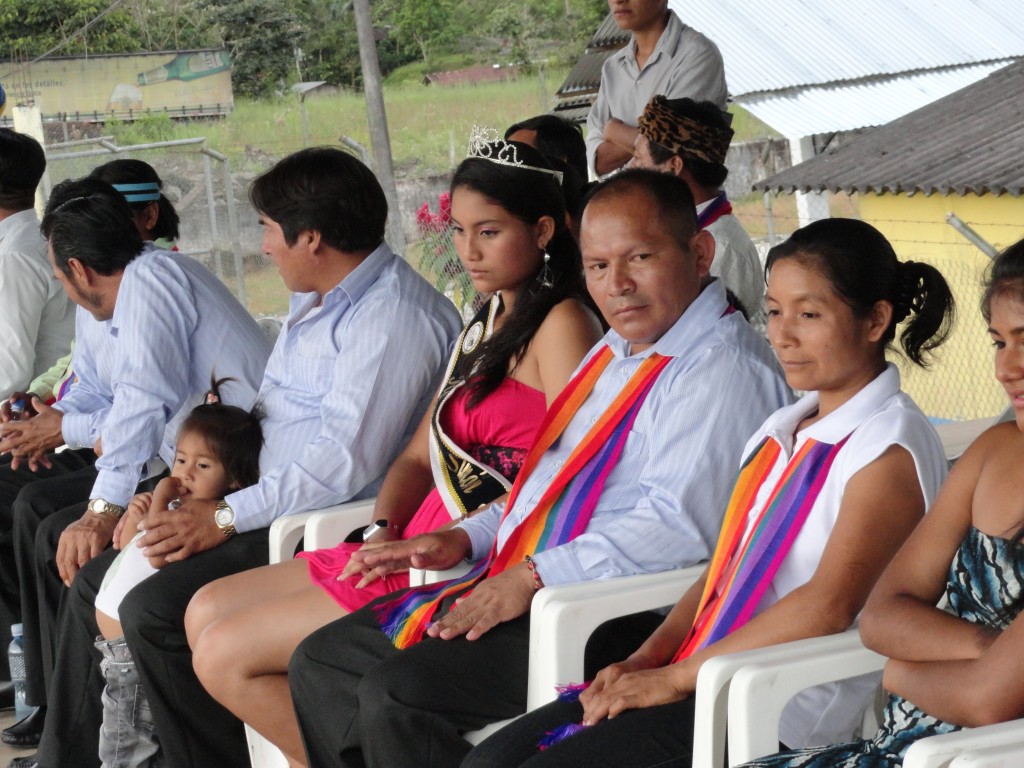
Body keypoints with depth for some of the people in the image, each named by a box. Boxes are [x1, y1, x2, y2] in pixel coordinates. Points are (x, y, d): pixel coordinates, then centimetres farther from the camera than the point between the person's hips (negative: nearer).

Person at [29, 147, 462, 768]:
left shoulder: (391, 316, -17)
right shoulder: (315, 302, 18)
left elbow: (346, 460, -25)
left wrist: (225, 517, -19)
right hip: (270, 508, 11)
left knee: (154, 610, -24)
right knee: (96, 584, 7)